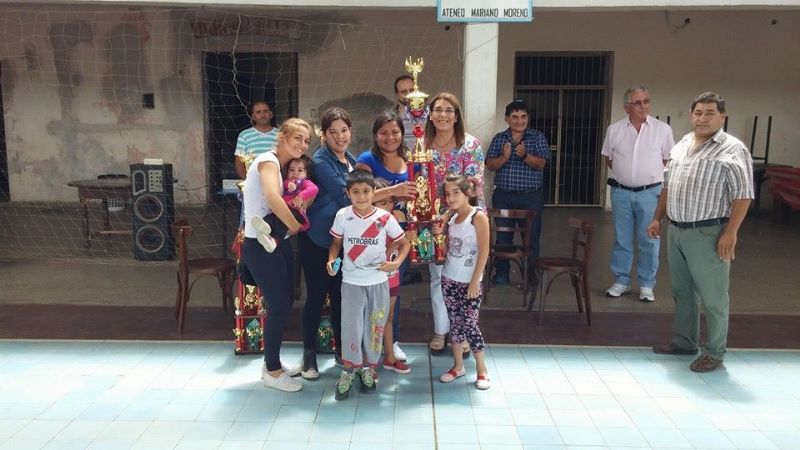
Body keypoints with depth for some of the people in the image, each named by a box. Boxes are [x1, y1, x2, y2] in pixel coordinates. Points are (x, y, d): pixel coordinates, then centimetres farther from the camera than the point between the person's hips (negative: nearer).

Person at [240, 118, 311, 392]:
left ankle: (273, 362, 29)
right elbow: (273, 197, -31)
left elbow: (288, 200, 10)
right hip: (261, 245, -9)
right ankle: (271, 371, 13)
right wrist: (295, 226, -20)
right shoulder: (268, 160, -14)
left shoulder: (284, 166, 15)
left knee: (284, 304, 15)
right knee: (279, 306, -2)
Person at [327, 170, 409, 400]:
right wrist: (331, 260, -10)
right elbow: (336, 242, 8)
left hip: (378, 282, 0)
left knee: (375, 327, 10)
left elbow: (404, 244, 1)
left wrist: (396, 263, -15)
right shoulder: (342, 215, -6)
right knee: (351, 327, -1)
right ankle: (349, 370, 19)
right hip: (351, 282, 0)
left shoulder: (385, 218, -9)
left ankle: (369, 368, 30)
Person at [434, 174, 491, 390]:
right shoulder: (451, 218, 6)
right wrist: (440, 235, -5)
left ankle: (482, 370, 12)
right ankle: (458, 366, 23)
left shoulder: (478, 217, -13)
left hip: (469, 282, -6)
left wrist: (475, 281, -16)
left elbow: (484, 252, -15)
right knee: (455, 322, 12)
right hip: (449, 279, 6)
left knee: (470, 324, -3)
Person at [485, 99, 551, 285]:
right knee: (502, 237, 6)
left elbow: (541, 164, -6)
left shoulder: (538, 137, 5)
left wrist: (524, 155, -24)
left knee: (531, 238, 0)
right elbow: (490, 165, 1)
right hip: (503, 196, 2)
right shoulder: (499, 138, 10)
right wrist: (504, 157, -17)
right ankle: (501, 273, 18)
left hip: (530, 196, -2)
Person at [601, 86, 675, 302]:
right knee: (622, 240, 9)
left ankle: (647, 285, 15)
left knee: (649, 241, 4)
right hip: (621, 192, 1)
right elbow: (608, 158, 15)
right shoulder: (614, 130, 2)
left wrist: (654, 177, 1)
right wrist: (623, 173, 7)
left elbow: (669, 161, 7)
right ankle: (621, 281, 20)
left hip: (650, 193, -1)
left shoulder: (663, 129, -1)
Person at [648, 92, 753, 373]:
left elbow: (743, 195, -14)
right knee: (682, 292, 17)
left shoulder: (733, 150, -10)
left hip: (708, 234, -7)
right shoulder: (682, 144, 12)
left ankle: (714, 352, 17)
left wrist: (730, 233, -20)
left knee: (712, 297, 3)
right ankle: (684, 341, 32)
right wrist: (658, 218, 15)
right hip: (676, 231, 7)